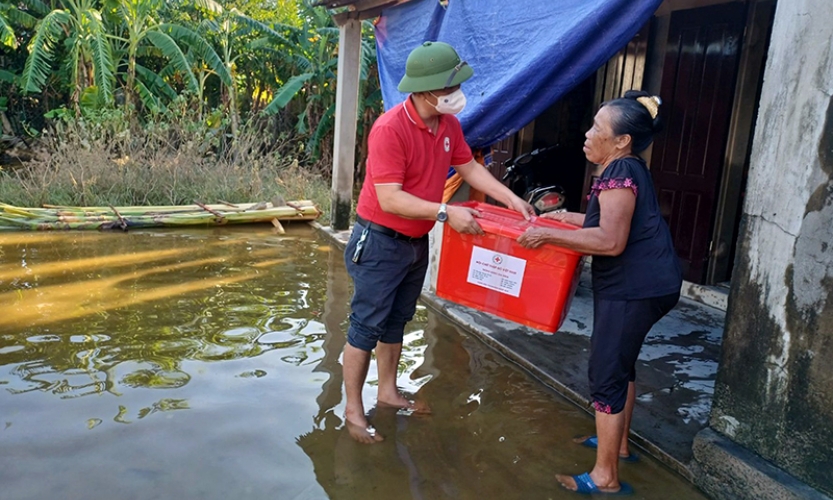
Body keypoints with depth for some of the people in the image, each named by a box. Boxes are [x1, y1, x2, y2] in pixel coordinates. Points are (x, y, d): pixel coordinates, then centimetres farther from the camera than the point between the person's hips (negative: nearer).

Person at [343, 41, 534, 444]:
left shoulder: (449, 124, 0)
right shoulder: (390, 129, -25)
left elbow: (469, 168, 11)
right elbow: (389, 199, -29)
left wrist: (512, 200, 2)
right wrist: (445, 212, -32)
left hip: (417, 242, 8)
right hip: (380, 241, -8)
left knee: (396, 321, 19)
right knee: (366, 326, 1)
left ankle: (387, 392, 35)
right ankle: (353, 409, 15)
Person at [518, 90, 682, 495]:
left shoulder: (619, 173, -18)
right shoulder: (628, 169, 14)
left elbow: (610, 241, -28)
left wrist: (548, 235, -25)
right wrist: (567, 217, 23)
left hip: (635, 288, -11)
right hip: (641, 284, 11)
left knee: (606, 374, -5)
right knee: (620, 364, 23)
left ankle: (605, 478, 4)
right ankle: (617, 443, 39)